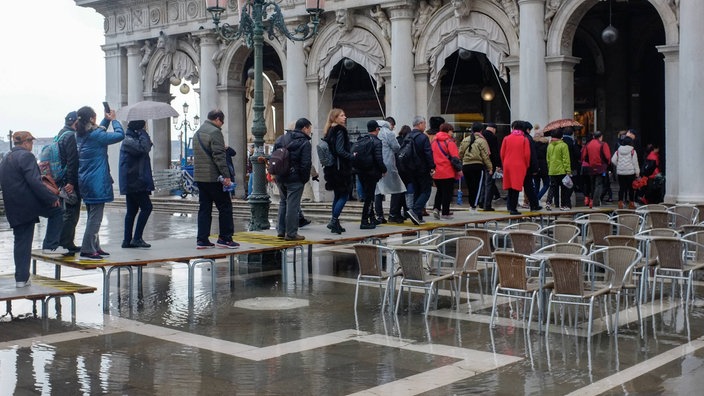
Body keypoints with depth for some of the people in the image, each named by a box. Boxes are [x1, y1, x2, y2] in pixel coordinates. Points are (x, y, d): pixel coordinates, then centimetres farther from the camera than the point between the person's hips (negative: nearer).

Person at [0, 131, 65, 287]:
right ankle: (50, 245, 5)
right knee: (57, 211, 13)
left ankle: (21, 278, 12)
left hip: (14, 209, 8)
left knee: (21, 243, 11)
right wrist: (52, 198, -15)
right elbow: (34, 182, -20)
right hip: (29, 203, -8)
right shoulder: (26, 156, -9)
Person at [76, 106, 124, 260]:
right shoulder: (95, 135, -16)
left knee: (93, 215, 17)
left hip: (85, 182, 9)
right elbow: (119, 135, -13)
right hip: (97, 182, -9)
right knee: (95, 217, -5)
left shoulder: (80, 135, 9)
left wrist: (107, 119, 18)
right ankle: (87, 250, -6)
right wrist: (114, 120, 1)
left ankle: (94, 247, 24)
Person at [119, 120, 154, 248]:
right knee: (146, 207, -8)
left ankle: (127, 240, 13)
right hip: (134, 181, -10)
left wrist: (143, 134, 6)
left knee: (132, 210, 11)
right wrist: (143, 132, -17)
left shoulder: (131, 138, 19)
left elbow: (147, 147, 19)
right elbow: (144, 148, -28)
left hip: (131, 183, 10)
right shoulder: (129, 140, -14)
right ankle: (137, 238, -8)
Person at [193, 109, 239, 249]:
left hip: (199, 177, 9)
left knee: (204, 208, 10)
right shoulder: (215, 132, -11)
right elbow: (219, 156, -18)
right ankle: (224, 238, 2)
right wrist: (226, 175, -19)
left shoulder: (197, 133, 17)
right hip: (213, 177, -9)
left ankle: (202, 240, 8)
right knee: (225, 206, 0)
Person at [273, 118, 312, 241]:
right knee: (293, 205, -1)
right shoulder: (305, 143, -10)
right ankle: (291, 233, 3)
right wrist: (305, 179, -4)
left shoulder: (281, 139, 10)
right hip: (295, 179, -6)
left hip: (280, 178, 6)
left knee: (283, 202, 20)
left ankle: (280, 230, 21)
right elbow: (306, 164, -15)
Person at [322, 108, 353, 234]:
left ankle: (335, 224, 16)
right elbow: (340, 150, -21)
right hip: (341, 168, -9)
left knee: (337, 195, 14)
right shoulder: (339, 131, -13)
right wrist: (352, 156, -11)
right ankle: (334, 221, -11)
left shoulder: (330, 131, 14)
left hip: (332, 168, 9)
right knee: (344, 195, -4)